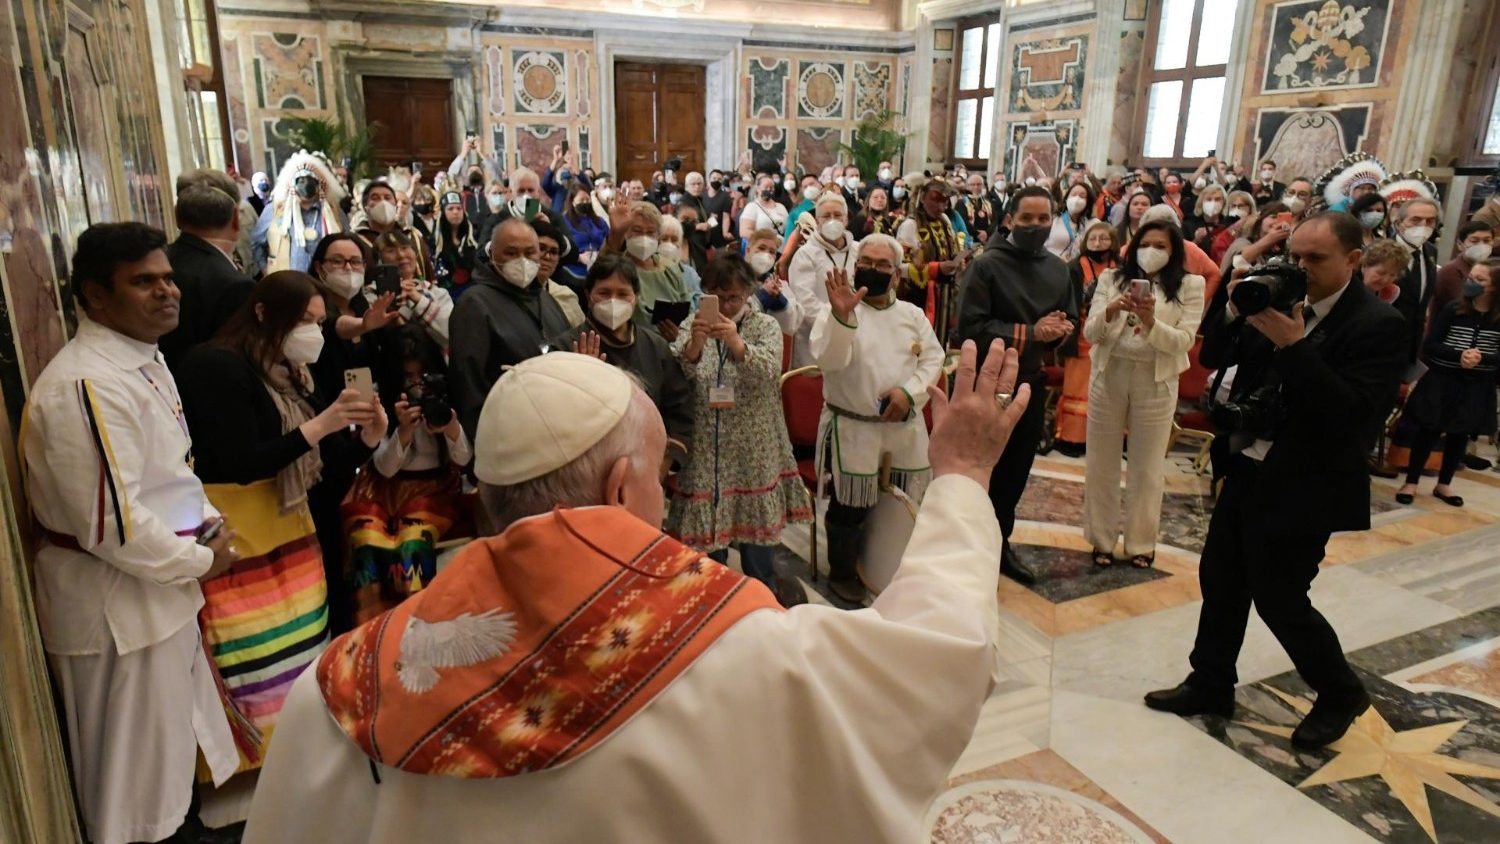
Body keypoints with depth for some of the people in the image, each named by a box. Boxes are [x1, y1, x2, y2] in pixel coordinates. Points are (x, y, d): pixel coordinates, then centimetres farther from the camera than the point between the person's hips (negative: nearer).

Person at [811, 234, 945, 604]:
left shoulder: (912, 314, 9)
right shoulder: (835, 311, -7)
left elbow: (933, 359, 5)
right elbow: (829, 359, -25)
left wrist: (910, 391, -13)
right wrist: (841, 315, -42)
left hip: (905, 428, 5)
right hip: (852, 428, -4)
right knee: (850, 507, 4)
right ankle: (842, 573, 25)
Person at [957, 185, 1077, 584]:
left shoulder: (1058, 268, 5)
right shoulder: (988, 264, -14)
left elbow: (1072, 321, 12)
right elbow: (970, 327, -20)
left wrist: (1059, 330, -12)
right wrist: (1029, 333, -22)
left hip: (1032, 384, 6)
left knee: (1016, 471, 17)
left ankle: (999, 543, 34)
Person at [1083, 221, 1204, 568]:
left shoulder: (1190, 285, -1)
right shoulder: (1112, 278, 2)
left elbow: (1185, 341, -10)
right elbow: (1090, 333, -3)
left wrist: (1151, 322, -26)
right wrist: (1110, 311, -23)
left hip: (1156, 382, -1)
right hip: (1109, 375, 1)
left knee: (1146, 466, 9)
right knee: (1102, 462, 9)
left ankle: (1141, 543, 24)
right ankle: (1102, 540, 22)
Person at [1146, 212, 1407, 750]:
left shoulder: (1378, 325, -15)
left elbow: (1354, 414, -25)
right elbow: (1214, 357, 6)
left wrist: (1293, 345, -30)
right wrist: (1235, 310, -12)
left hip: (1300, 486, -7)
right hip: (1246, 469, 7)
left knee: (1277, 596, 3)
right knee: (1219, 579, 14)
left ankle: (1340, 694, 29)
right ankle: (1210, 685, 31)